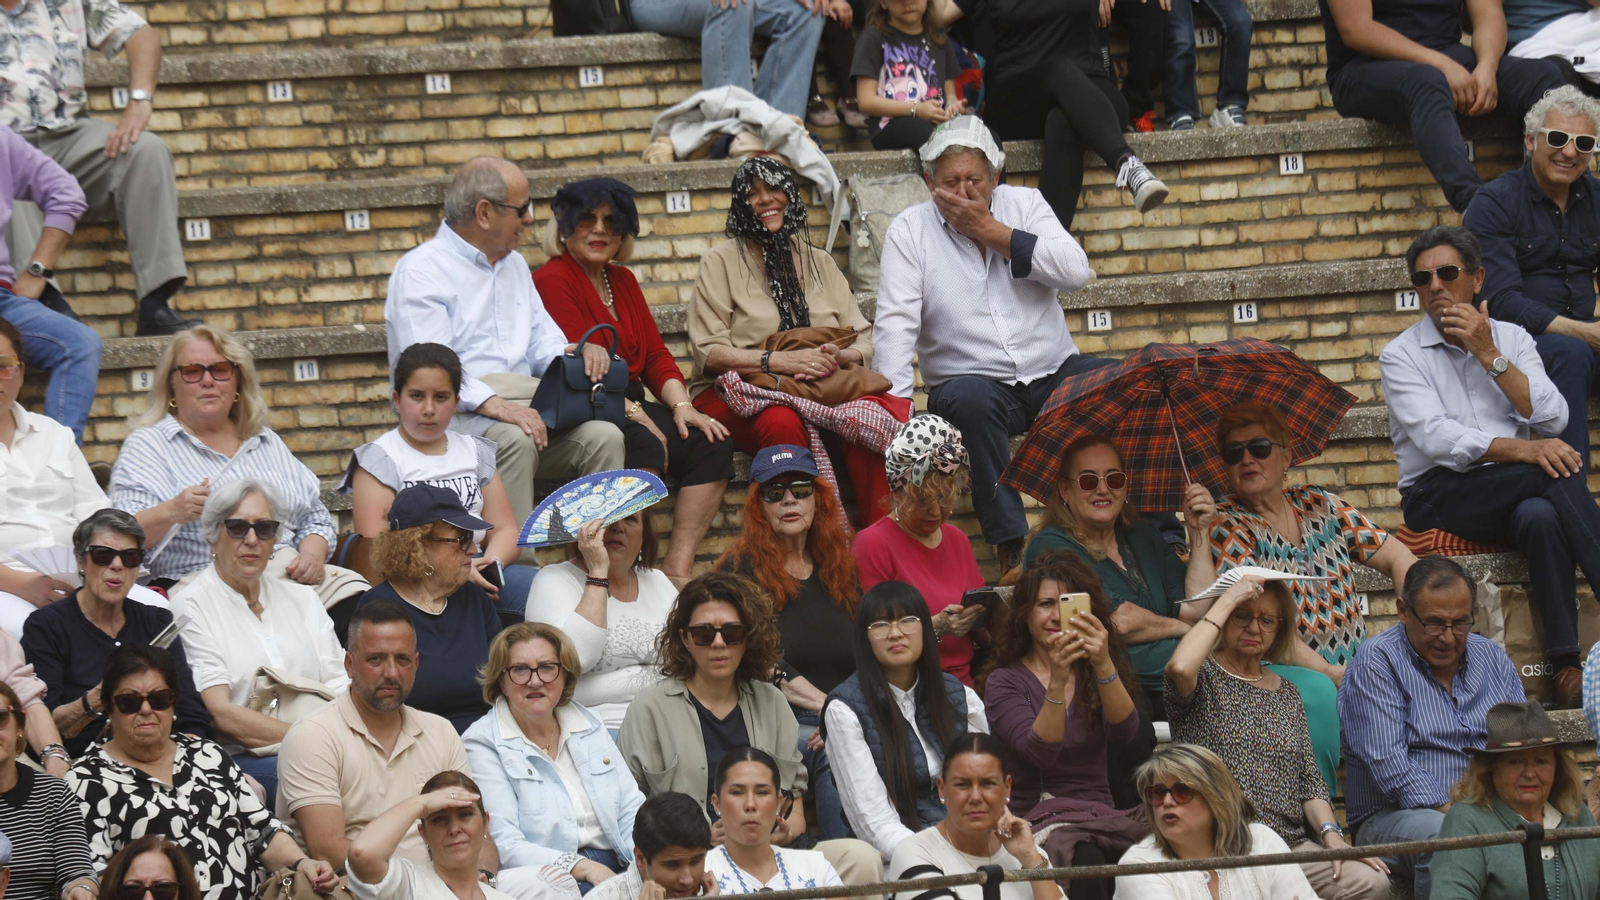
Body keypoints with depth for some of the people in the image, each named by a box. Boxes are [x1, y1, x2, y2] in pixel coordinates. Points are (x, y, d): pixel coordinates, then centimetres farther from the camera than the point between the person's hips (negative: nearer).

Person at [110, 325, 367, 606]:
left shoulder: (266, 441, 26)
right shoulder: (147, 445, 11)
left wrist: (312, 556, 2)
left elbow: (316, 519, 26)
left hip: (291, 573, 5)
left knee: (353, 594, -27)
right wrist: (170, 513, -24)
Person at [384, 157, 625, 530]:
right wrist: (493, 404, -32)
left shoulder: (514, 264, 23)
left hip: (521, 410, 7)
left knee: (604, 436, -19)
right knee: (515, 439, -37)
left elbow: (543, 341, 21)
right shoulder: (420, 271, -4)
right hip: (455, 416, -7)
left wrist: (575, 354, -5)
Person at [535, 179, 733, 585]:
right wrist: (637, 416, -20)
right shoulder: (552, 281, -7)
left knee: (712, 443, -11)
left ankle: (678, 566, -15)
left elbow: (655, 355, 15)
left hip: (632, 408, 8)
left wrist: (681, 405, -4)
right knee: (643, 445, -34)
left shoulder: (622, 280, 19)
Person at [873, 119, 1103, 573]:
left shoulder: (1025, 204, 8)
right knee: (969, 398, -36)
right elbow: (895, 323, -7)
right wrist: (893, 404, -21)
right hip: (973, 379, -2)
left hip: (1052, 370, 2)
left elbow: (1075, 271, -9)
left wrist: (989, 230, -10)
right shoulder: (909, 230, 3)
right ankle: (1011, 547, -34)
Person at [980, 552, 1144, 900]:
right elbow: (1039, 752, -14)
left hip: (1103, 815, 3)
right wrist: (1057, 682, -29)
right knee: (1086, 860, -38)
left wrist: (1104, 666, -26)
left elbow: (1125, 732, -9)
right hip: (1039, 816, -3)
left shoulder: (1101, 670, 14)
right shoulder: (1005, 682, 6)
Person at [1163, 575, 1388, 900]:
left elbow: (1309, 779, 18)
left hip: (1290, 845, 6)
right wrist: (1226, 601, -10)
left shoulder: (1287, 693, 21)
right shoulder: (1205, 677, 5)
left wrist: (1331, 834, -2)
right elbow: (1180, 667, -22)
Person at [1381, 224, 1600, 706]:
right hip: (1438, 496, -3)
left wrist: (1489, 355, -7)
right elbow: (1438, 440, -13)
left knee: (1540, 515, -36)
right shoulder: (1401, 356, 4)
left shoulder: (1511, 339, 14)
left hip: (1510, 500, 3)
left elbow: (1554, 419, -2)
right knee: (1555, 474, -29)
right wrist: (1523, 451, -26)